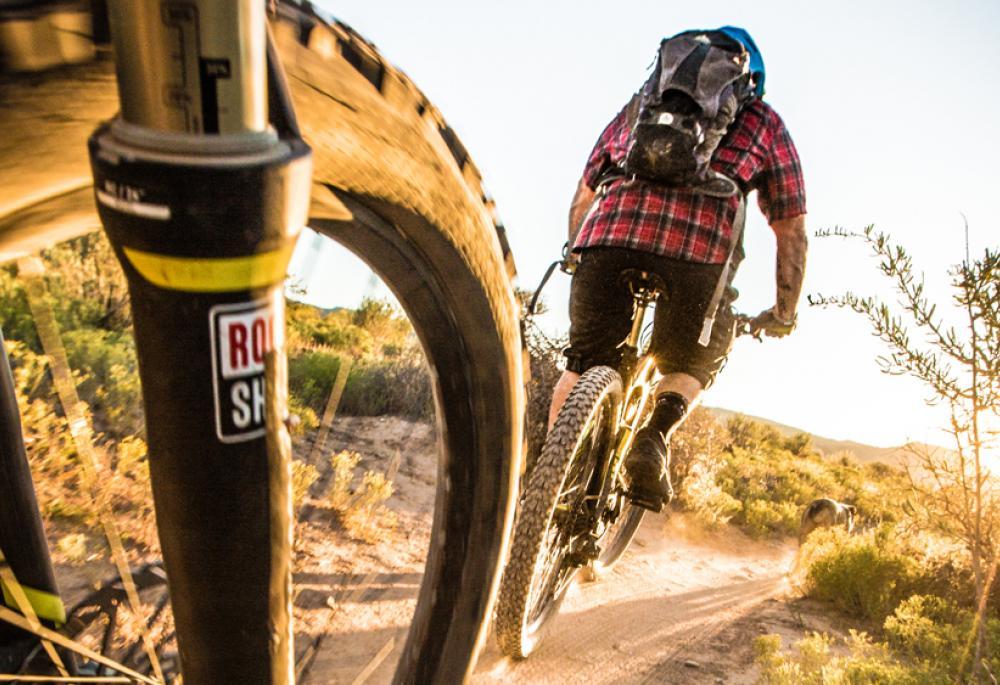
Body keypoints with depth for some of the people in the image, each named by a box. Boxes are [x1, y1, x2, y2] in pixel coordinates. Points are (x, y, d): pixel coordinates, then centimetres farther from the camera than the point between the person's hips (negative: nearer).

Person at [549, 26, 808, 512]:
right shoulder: (765, 122, 28)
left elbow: (582, 200, 34)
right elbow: (792, 232, 27)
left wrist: (579, 261, 47)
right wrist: (783, 313, 38)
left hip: (609, 235, 2)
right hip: (700, 252, -1)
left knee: (584, 366, 22)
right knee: (694, 364, 26)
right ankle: (655, 436, 0)